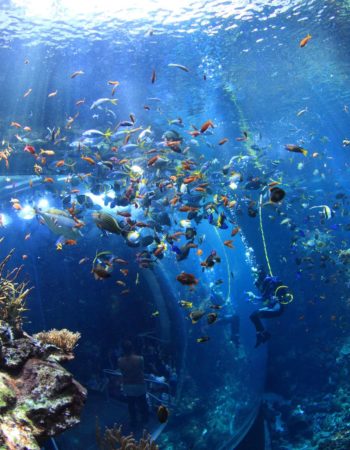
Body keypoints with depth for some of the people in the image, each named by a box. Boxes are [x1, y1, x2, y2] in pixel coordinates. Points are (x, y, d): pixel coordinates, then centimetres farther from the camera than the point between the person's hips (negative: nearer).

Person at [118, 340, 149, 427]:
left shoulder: (120, 360, -18)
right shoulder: (139, 359, -24)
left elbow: (122, 372, -2)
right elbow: (142, 369, -4)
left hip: (127, 386, 1)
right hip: (139, 385, -1)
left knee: (131, 405, 20)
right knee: (142, 403, 22)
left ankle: (133, 422, 33)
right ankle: (145, 419, 39)